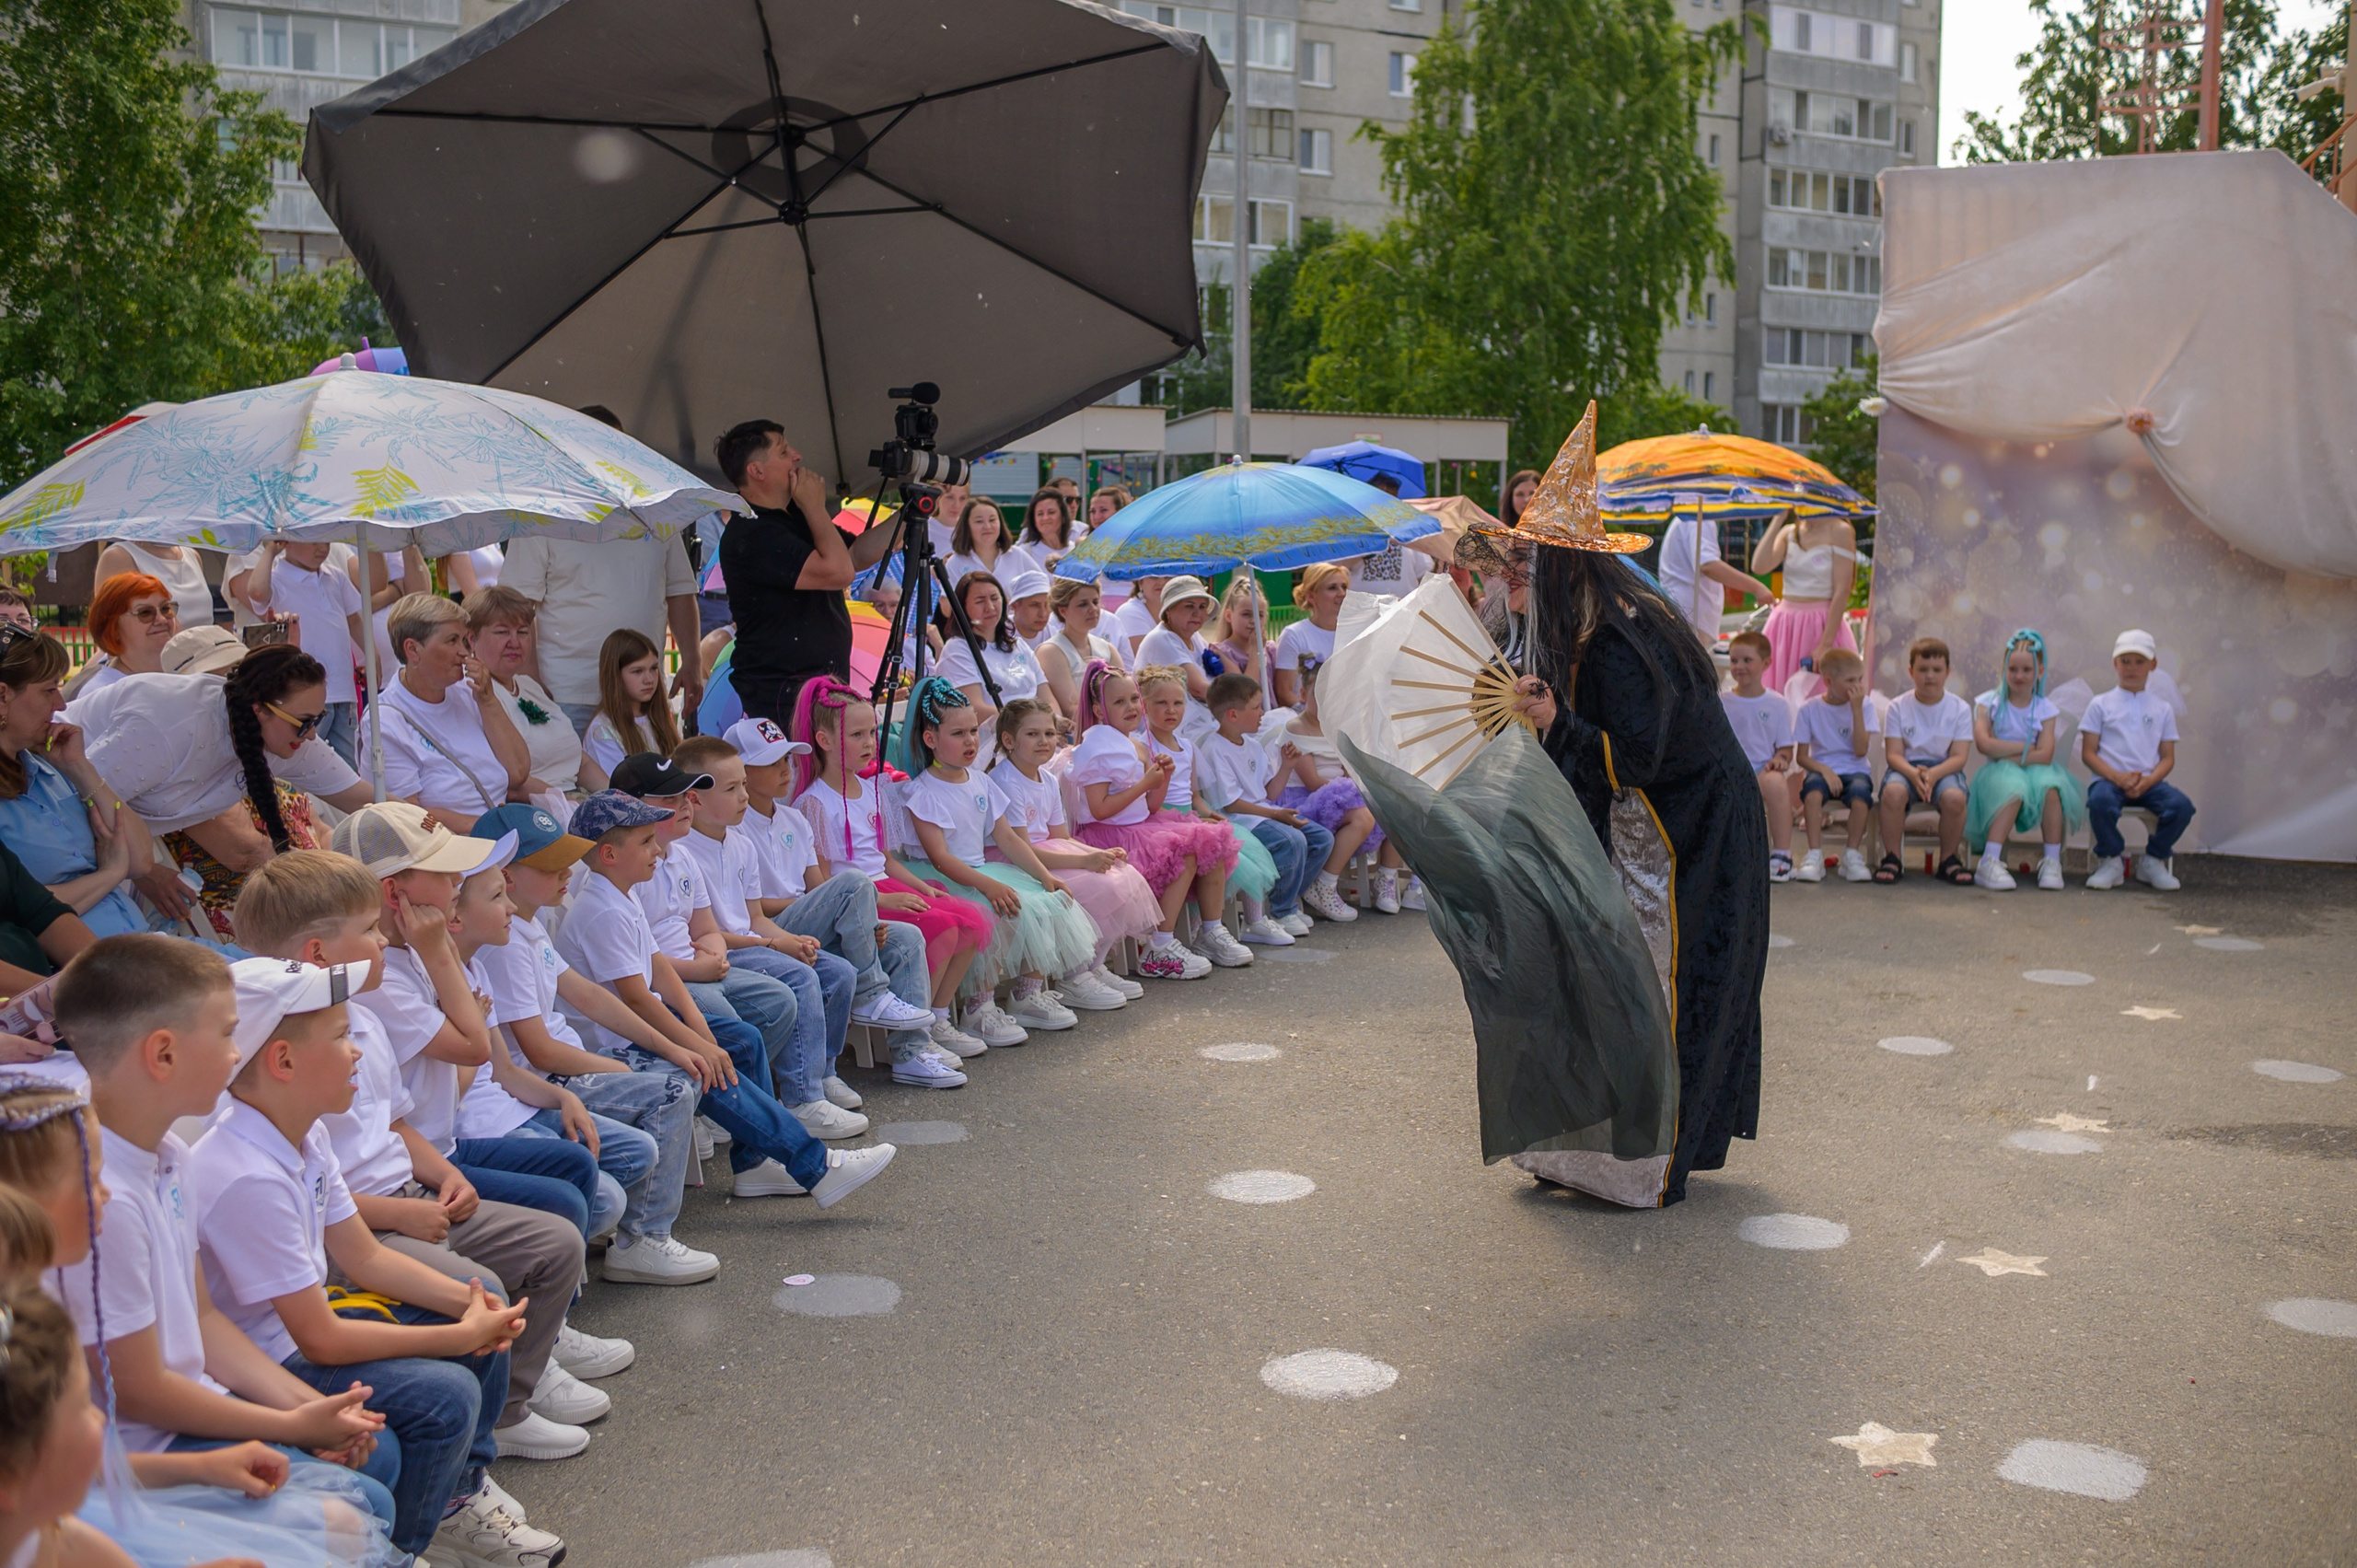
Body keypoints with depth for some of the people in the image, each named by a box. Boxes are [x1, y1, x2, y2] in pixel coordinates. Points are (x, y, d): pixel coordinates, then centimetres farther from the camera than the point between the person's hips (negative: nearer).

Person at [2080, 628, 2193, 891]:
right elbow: (2088, 753, 1)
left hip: (2149, 782, 2)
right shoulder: (2101, 705, 9)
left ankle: (2153, 861, -2)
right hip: (2109, 779, -2)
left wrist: (2148, 781, -11)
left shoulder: (2162, 708, 15)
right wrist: (2118, 777, -15)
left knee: (2182, 805, -27)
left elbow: (2168, 758, 10)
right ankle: (2110, 861, -12)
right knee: (2100, 800, -37)